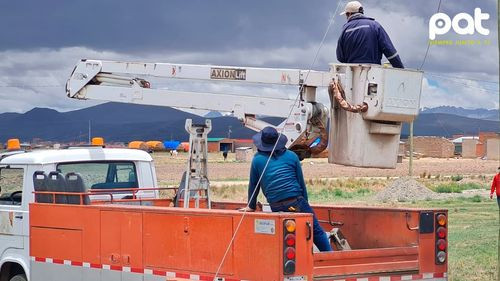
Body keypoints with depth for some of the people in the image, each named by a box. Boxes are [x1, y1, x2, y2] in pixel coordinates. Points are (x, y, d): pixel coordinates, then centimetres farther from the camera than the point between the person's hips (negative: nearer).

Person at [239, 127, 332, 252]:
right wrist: (305, 203, 21)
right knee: (317, 232, 3)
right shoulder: (292, 156, 10)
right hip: (296, 203, -1)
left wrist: (251, 206, 28)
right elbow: (301, 183, 13)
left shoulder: (257, 160, 8)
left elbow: (253, 185, 16)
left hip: (276, 207, 1)